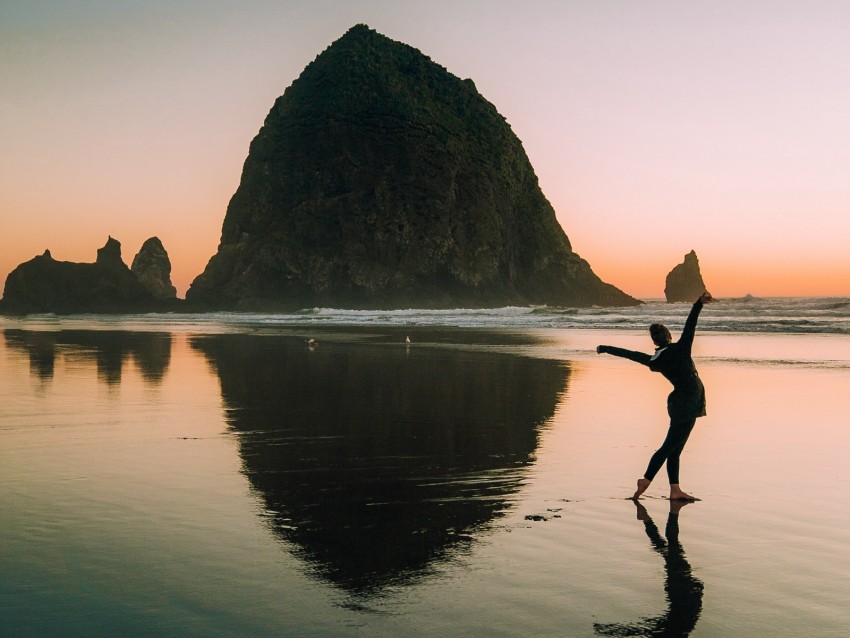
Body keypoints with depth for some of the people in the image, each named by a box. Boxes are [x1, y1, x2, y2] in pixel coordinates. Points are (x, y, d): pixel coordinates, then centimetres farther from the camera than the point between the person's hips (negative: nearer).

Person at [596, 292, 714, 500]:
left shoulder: (654, 360, 3)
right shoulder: (679, 349, -10)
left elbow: (629, 354, 12)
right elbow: (689, 326, -22)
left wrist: (605, 348, 23)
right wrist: (699, 303, -30)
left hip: (678, 403, 6)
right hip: (688, 404, -6)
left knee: (674, 448, 7)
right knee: (670, 447, -4)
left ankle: (675, 489, 7)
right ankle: (646, 479, -6)